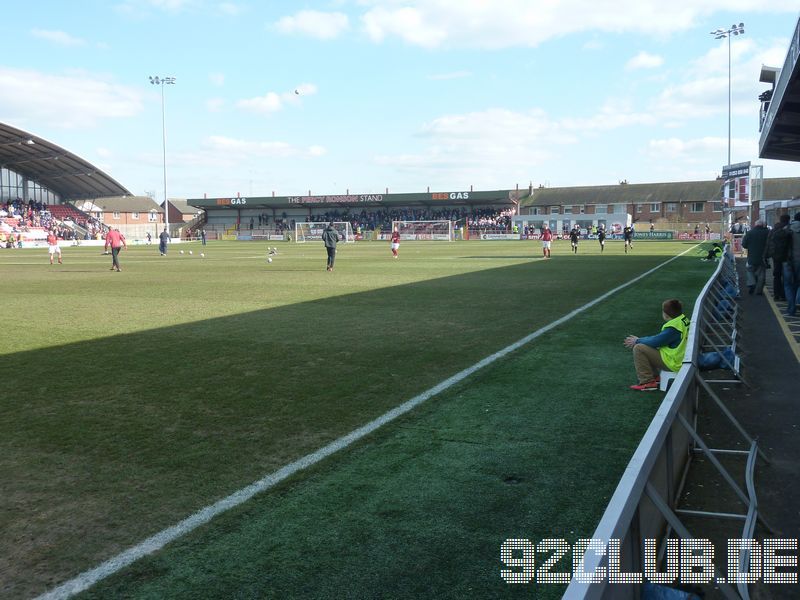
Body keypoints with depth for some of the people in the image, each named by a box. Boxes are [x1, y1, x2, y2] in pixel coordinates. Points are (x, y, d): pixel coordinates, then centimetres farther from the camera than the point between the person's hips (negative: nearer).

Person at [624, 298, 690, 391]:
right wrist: (641, 340, 9)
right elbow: (660, 337, 12)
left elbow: (656, 342, -18)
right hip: (680, 358, 10)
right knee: (646, 346, 19)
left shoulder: (672, 328, -25)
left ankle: (648, 382, -8)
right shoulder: (683, 319, 6)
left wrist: (637, 341, -2)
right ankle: (655, 377, 20)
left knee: (638, 348, -13)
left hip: (673, 363, -10)